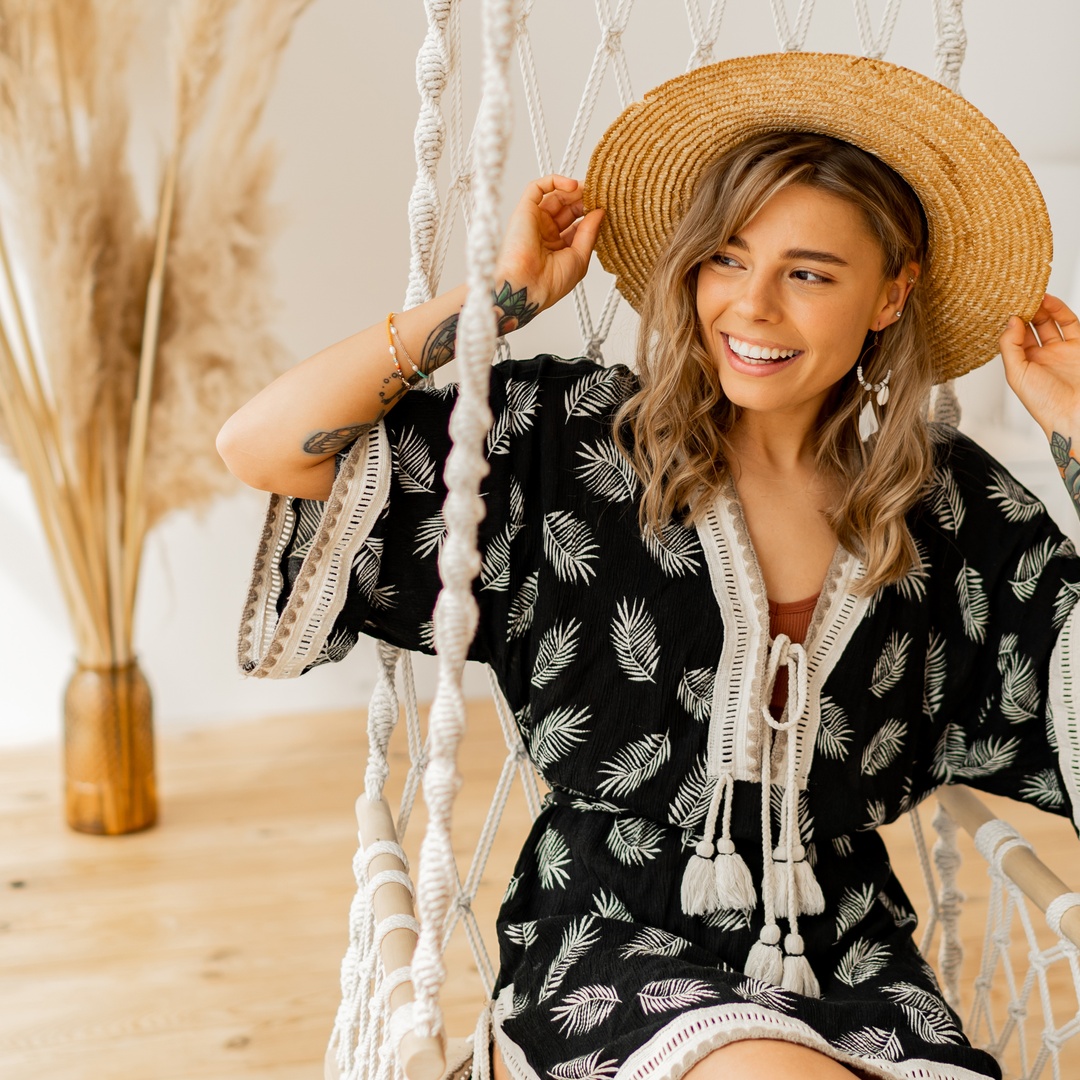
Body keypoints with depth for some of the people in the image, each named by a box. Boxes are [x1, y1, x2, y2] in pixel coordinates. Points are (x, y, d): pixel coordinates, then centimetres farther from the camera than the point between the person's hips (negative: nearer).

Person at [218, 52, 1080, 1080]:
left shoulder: (952, 504, 5)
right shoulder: (578, 438, -4)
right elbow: (262, 446, -9)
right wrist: (506, 292, -7)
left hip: (844, 950, 3)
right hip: (613, 942, -2)